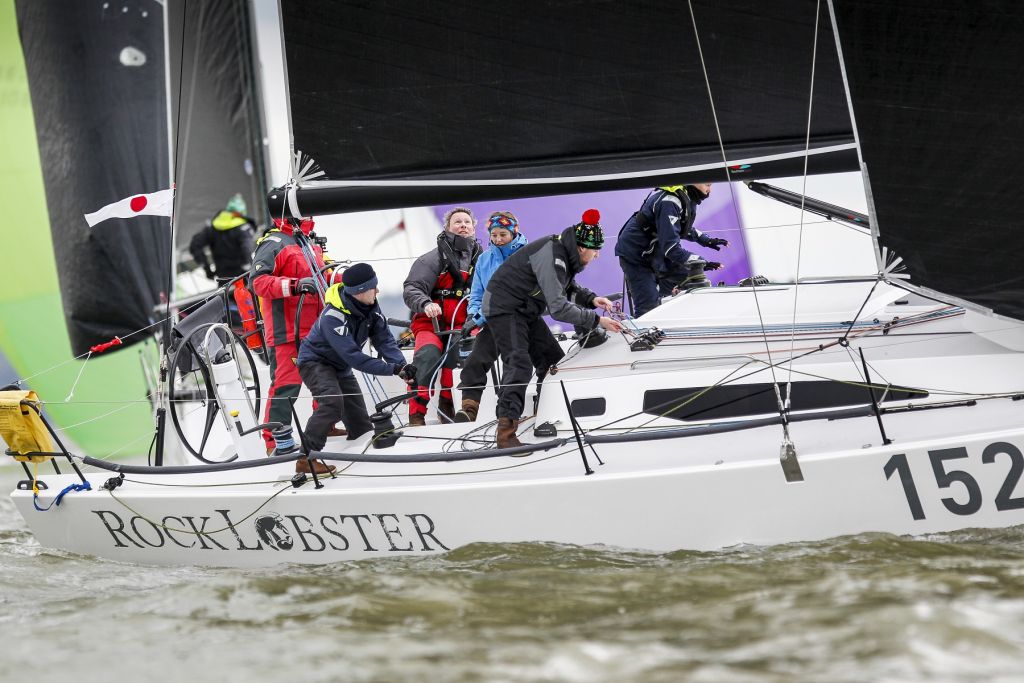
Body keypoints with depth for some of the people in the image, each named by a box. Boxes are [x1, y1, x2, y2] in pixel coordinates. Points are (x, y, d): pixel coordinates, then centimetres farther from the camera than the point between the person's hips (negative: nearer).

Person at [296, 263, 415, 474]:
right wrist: (393, 368, -41)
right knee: (333, 402, -33)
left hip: (340, 368, 8)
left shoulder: (370, 307, -13)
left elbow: (384, 339, -15)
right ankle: (306, 458, -31)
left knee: (360, 421, 9)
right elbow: (353, 356, -39)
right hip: (315, 362, -8)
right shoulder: (333, 317, -36)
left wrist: (401, 364, -34)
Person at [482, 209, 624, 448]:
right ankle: (506, 432, -29)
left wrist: (591, 299, -4)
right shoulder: (552, 258, -30)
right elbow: (559, 308, -33)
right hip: (503, 308, -11)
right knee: (520, 364, -23)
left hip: (525, 310, 11)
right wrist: (597, 321, -28)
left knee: (553, 359, 11)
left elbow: (568, 288, 16)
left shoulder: (564, 252, 1)